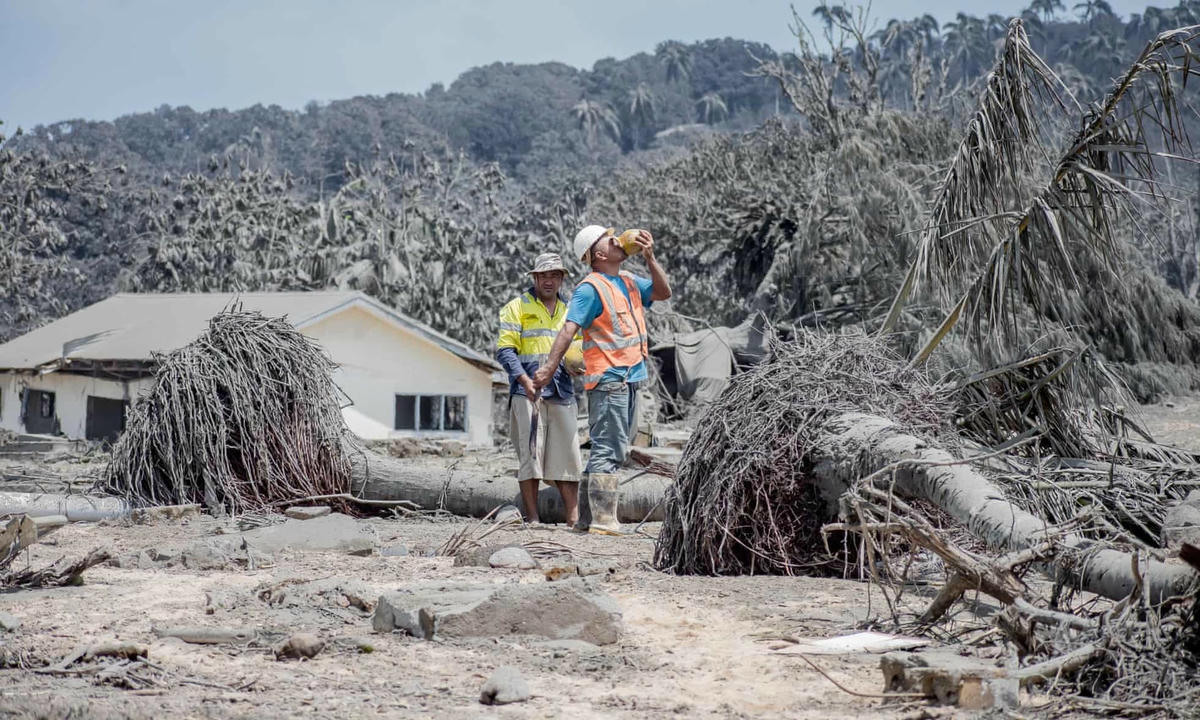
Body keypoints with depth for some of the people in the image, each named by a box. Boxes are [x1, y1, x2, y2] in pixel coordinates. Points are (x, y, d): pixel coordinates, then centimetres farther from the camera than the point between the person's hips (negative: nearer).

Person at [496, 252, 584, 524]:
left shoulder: (569, 310, 20)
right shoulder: (517, 307, 5)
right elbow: (505, 349, -4)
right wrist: (525, 380, -18)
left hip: (562, 392, 4)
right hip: (528, 392, -4)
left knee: (567, 455, -1)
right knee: (530, 454, -5)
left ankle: (573, 519, 0)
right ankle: (533, 519, -3)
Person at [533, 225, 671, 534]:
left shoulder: (629, 282, 15)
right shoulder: (590, 288, -11)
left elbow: (663, 292, 16)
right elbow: (568, 329, -18)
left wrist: (649, 258, 4)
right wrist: (549, 368, -25)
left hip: (628, 379, 9)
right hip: (608, 379, -9)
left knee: (609, 451, 12)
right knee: (608, 452, -10)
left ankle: (590, 517, 17)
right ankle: (603, 520, -11)